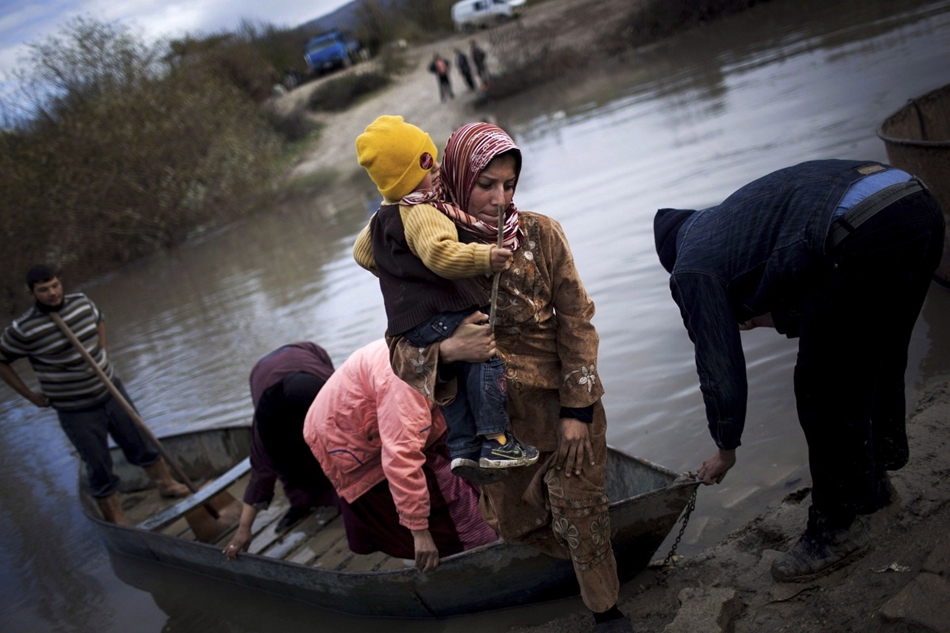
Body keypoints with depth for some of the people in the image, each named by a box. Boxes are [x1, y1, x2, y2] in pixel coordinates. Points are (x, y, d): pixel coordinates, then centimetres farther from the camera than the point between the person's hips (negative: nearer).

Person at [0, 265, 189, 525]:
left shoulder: (81, 302, -4)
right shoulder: (24, 329, -19)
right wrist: (30, 395, -7)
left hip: (111, 392, 5)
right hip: (77, 412, -4)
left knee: (141, 444, 17)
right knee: (100, 471, 7)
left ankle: (167, 484, 38)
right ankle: (117, 524, 21)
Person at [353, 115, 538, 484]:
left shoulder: (381, 218, 16)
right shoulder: (422, 212, -17)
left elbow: (362, 253, 31)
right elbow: (441, 252, -33)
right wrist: (484, 258, -37)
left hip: (407, 321, 10)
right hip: (438, 312, -10)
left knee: (451, 379, 17)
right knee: (488, 358, -8)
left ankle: (464, 446, 15)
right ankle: (494, 439, -11)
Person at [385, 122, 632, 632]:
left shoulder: (541, 235, -11)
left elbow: (575, 322, -8)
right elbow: (400, 346, -10)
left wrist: (576, 410, -12)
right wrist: (447, 349, -33)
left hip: (564, 404, -2)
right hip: (500, 416, 2)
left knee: (578, 510, 2)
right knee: (515, 520, 15)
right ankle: (588, 560, 44)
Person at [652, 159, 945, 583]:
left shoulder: (691, 270, 11)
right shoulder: (734, 214, 34)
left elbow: (720, 370, 14)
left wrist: (725, 449, 27)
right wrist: (774, 315, 34)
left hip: (865, 236, -9)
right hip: (919, 203, 9)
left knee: (824, 393, 9)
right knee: (878, 363, 27)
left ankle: (836, 528, 23)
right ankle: (872, 478, 47)